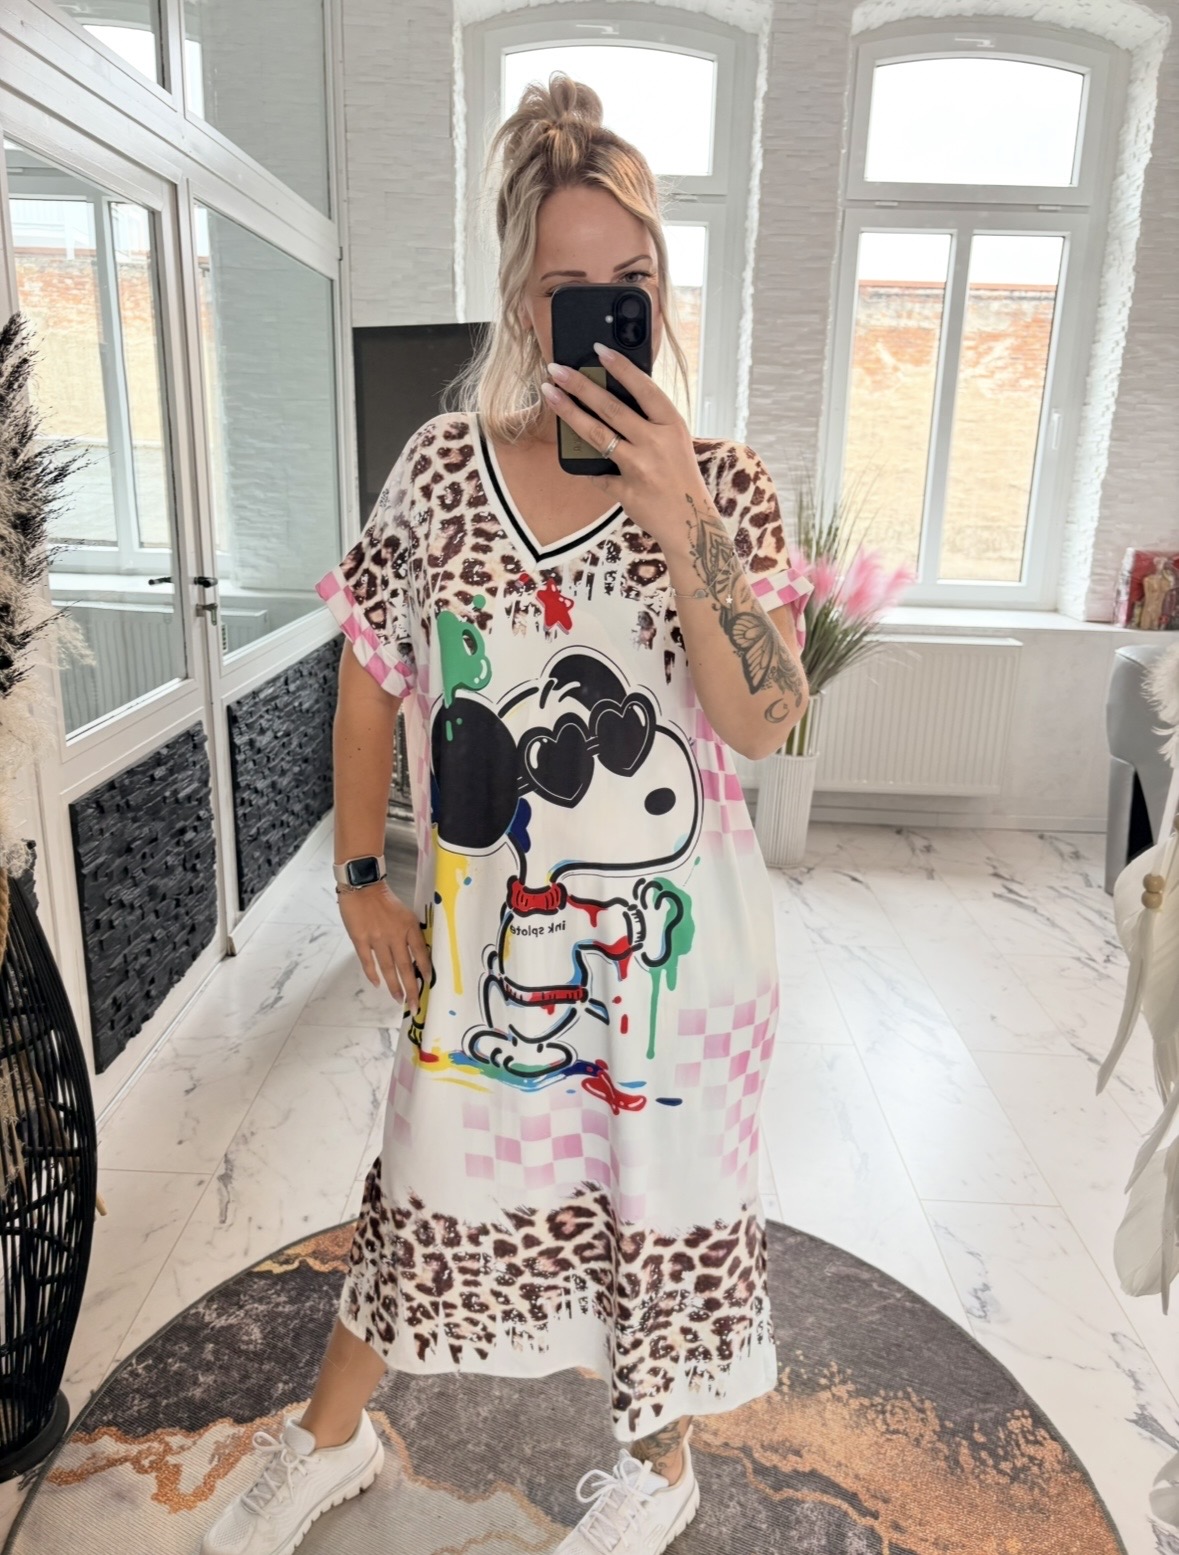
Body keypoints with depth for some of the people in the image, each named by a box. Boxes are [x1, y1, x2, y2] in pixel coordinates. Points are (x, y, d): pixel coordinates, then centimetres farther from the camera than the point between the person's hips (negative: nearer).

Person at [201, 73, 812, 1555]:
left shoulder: (721, 483, -6)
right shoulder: (441, 465, -4)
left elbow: (763, 725, -16)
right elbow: (371, 681, 3)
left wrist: (680, 522, -26)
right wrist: (362, 880, 0)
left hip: (667, 932, -1)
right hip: (484, 929, 1)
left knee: (663, 1188, 17)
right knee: (429, 1183, 19)